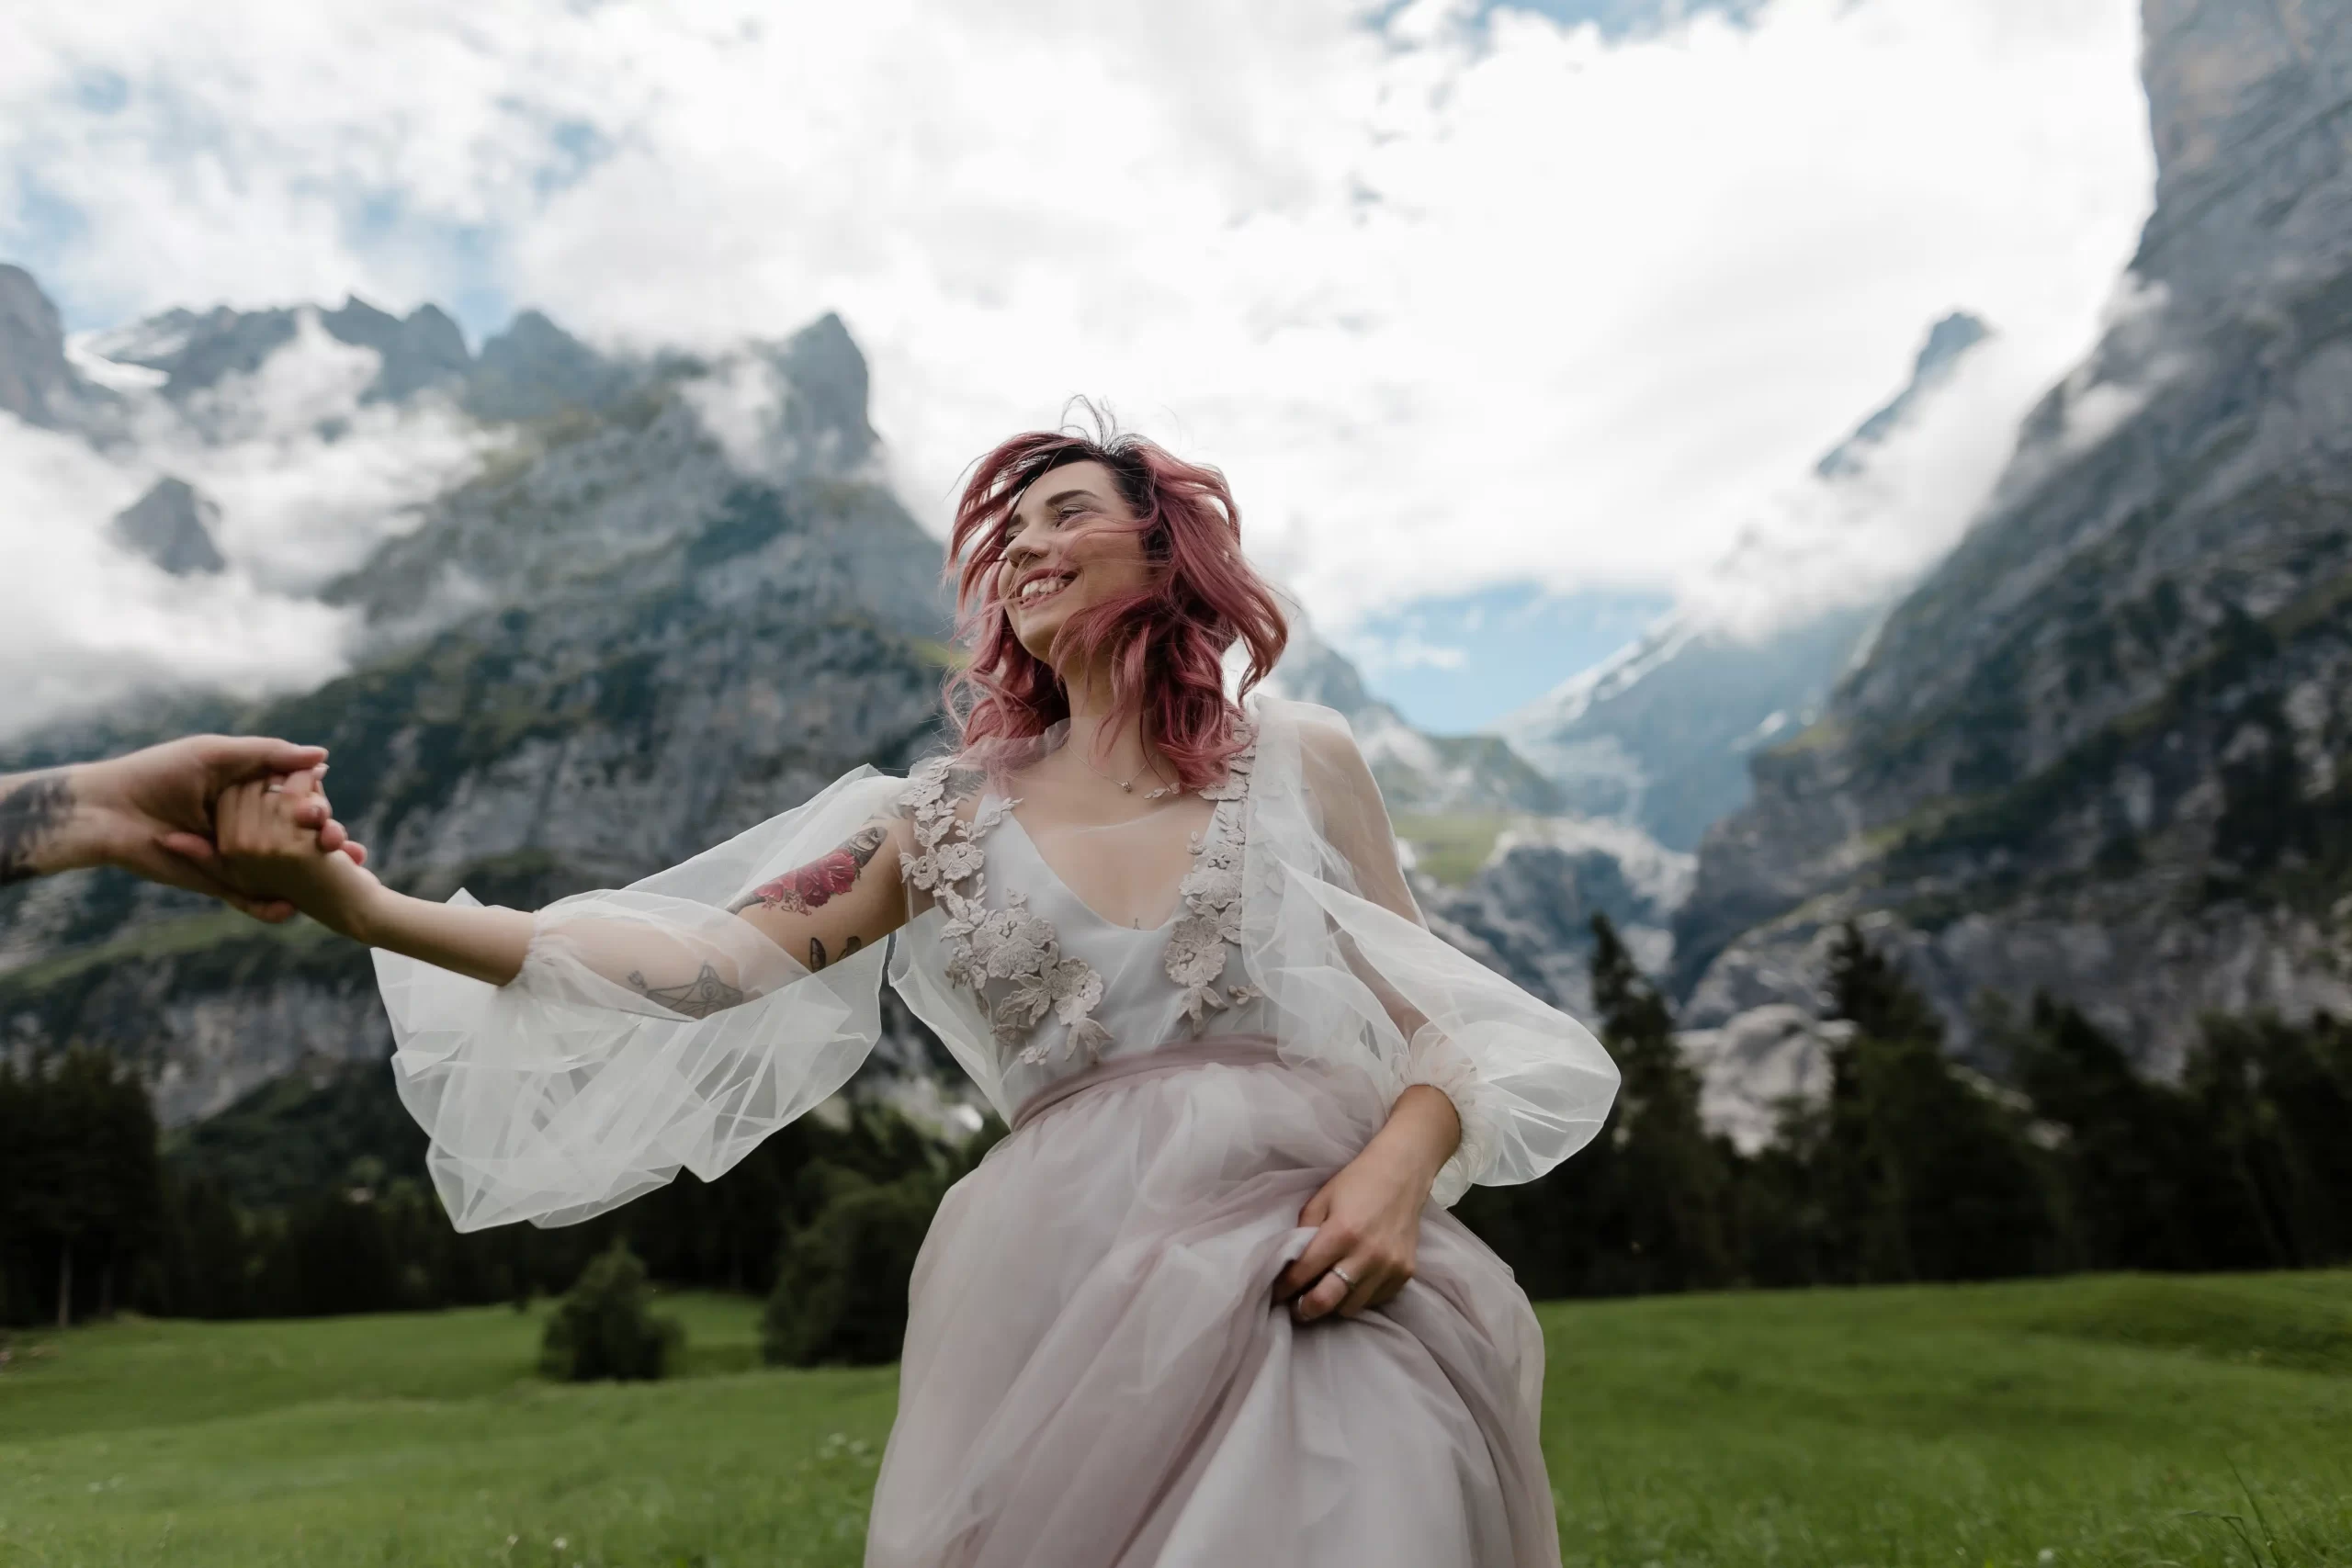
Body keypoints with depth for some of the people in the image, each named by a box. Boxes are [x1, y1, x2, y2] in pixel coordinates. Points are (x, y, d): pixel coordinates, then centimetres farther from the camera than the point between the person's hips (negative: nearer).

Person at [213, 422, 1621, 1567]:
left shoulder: (1302, 760, 4)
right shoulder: (953, 817, 7)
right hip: (1082, 1311, 1)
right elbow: (705, 960, -3)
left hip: (1326, 1305, 0)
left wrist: (1402, 1166, -15)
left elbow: (1446, 1018, 7)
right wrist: (364, 904, -12)